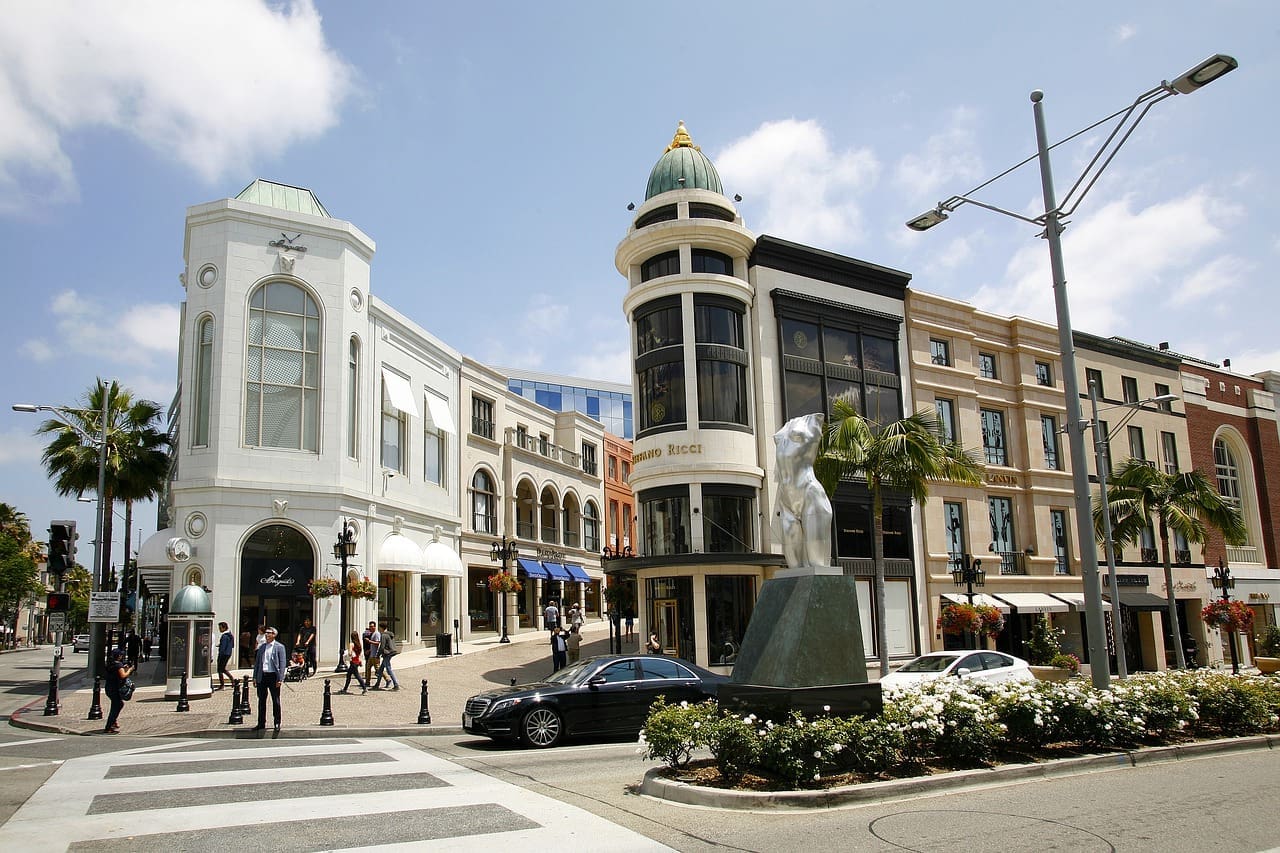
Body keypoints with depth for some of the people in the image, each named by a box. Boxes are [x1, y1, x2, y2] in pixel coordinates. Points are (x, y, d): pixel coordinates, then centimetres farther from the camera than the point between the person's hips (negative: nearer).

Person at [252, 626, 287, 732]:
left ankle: (277, 723, 12)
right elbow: (257, 662, 16)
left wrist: (280, 679, -13)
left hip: (273, 676, -5)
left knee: (275, 701, 2)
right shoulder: (261, 647, 12)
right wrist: (255, 677, 9)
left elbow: (283, 663, -7)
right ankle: (261, 723, 19)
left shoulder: (279, 647, -3)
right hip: (262, 676, 5)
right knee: (261, 700, 10)